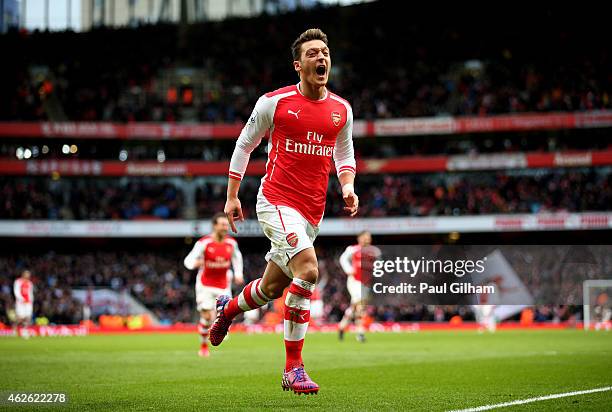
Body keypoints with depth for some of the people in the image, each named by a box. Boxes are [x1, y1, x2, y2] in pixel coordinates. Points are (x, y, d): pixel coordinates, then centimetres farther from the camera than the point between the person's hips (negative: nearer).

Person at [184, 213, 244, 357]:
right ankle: (203, 346, 11)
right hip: (205, 285, -3)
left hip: (223, 286, 3)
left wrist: (238, 274, 8)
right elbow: (188, 260, -14)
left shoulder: (231, 243, -1)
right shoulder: (204, 243, -14)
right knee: (206, 317, -9)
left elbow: (237, 257, 20)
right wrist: (195, 263, -37)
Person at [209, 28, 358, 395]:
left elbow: (344, 153, 22)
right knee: (308, 271, -25)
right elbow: (245, 144, 6)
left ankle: (227, 309, 49)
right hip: (277, 201, -6)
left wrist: (348, 188, 2)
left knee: (273, 287, 13)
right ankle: (293, 369, -15)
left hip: (312, 212, 6)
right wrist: (232, 196, 5)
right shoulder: (275, 102, -5)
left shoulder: (342, 110, 8)